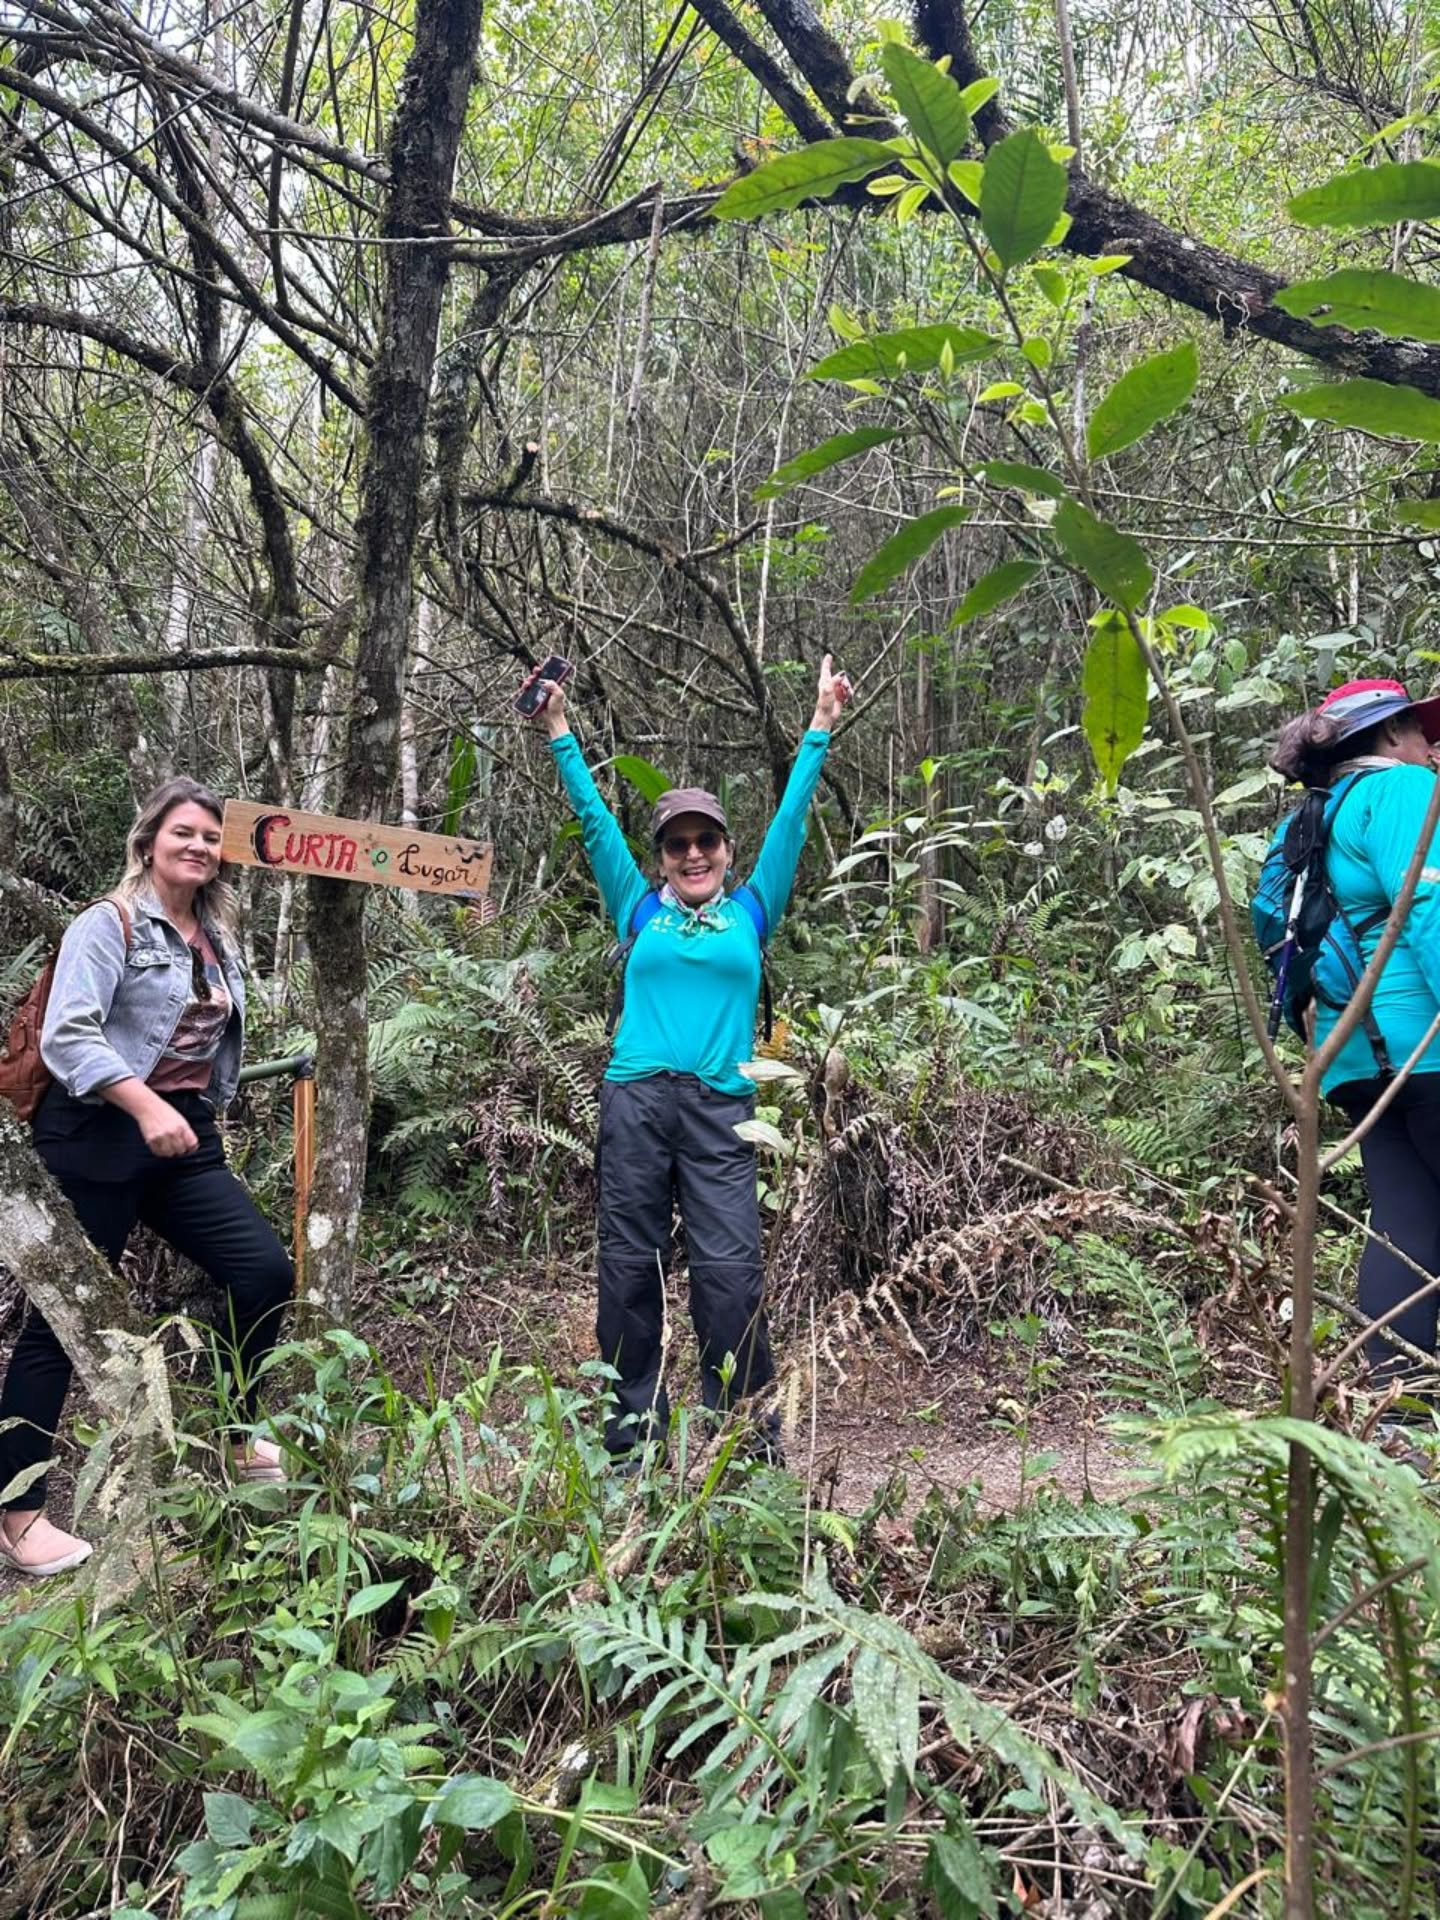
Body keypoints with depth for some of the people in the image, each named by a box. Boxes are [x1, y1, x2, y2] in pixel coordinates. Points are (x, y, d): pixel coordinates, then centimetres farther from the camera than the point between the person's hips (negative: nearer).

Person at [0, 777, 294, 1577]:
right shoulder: (109, 922, -8)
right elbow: (66, 1036, -19)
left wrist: (197, 1116, 15)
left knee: (265, 1269, -3)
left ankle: (238, 1439, 18)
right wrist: (145, 1105, -29)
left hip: (184, 1136, 7)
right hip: (100, 1139, -6)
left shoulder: (217, 939, 14)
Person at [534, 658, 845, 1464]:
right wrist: (561, 731, 22)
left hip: (719, 1110, -1)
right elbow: (596, 817, 18)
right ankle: (633, 1436, 14)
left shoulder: (751, 913, 14)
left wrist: (820, 728, 17)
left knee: (731, 1271, -6)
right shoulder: (642, 913, 15)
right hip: (635, 1102, 1)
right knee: (631, 1270, 3)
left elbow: (791, 821, 15)